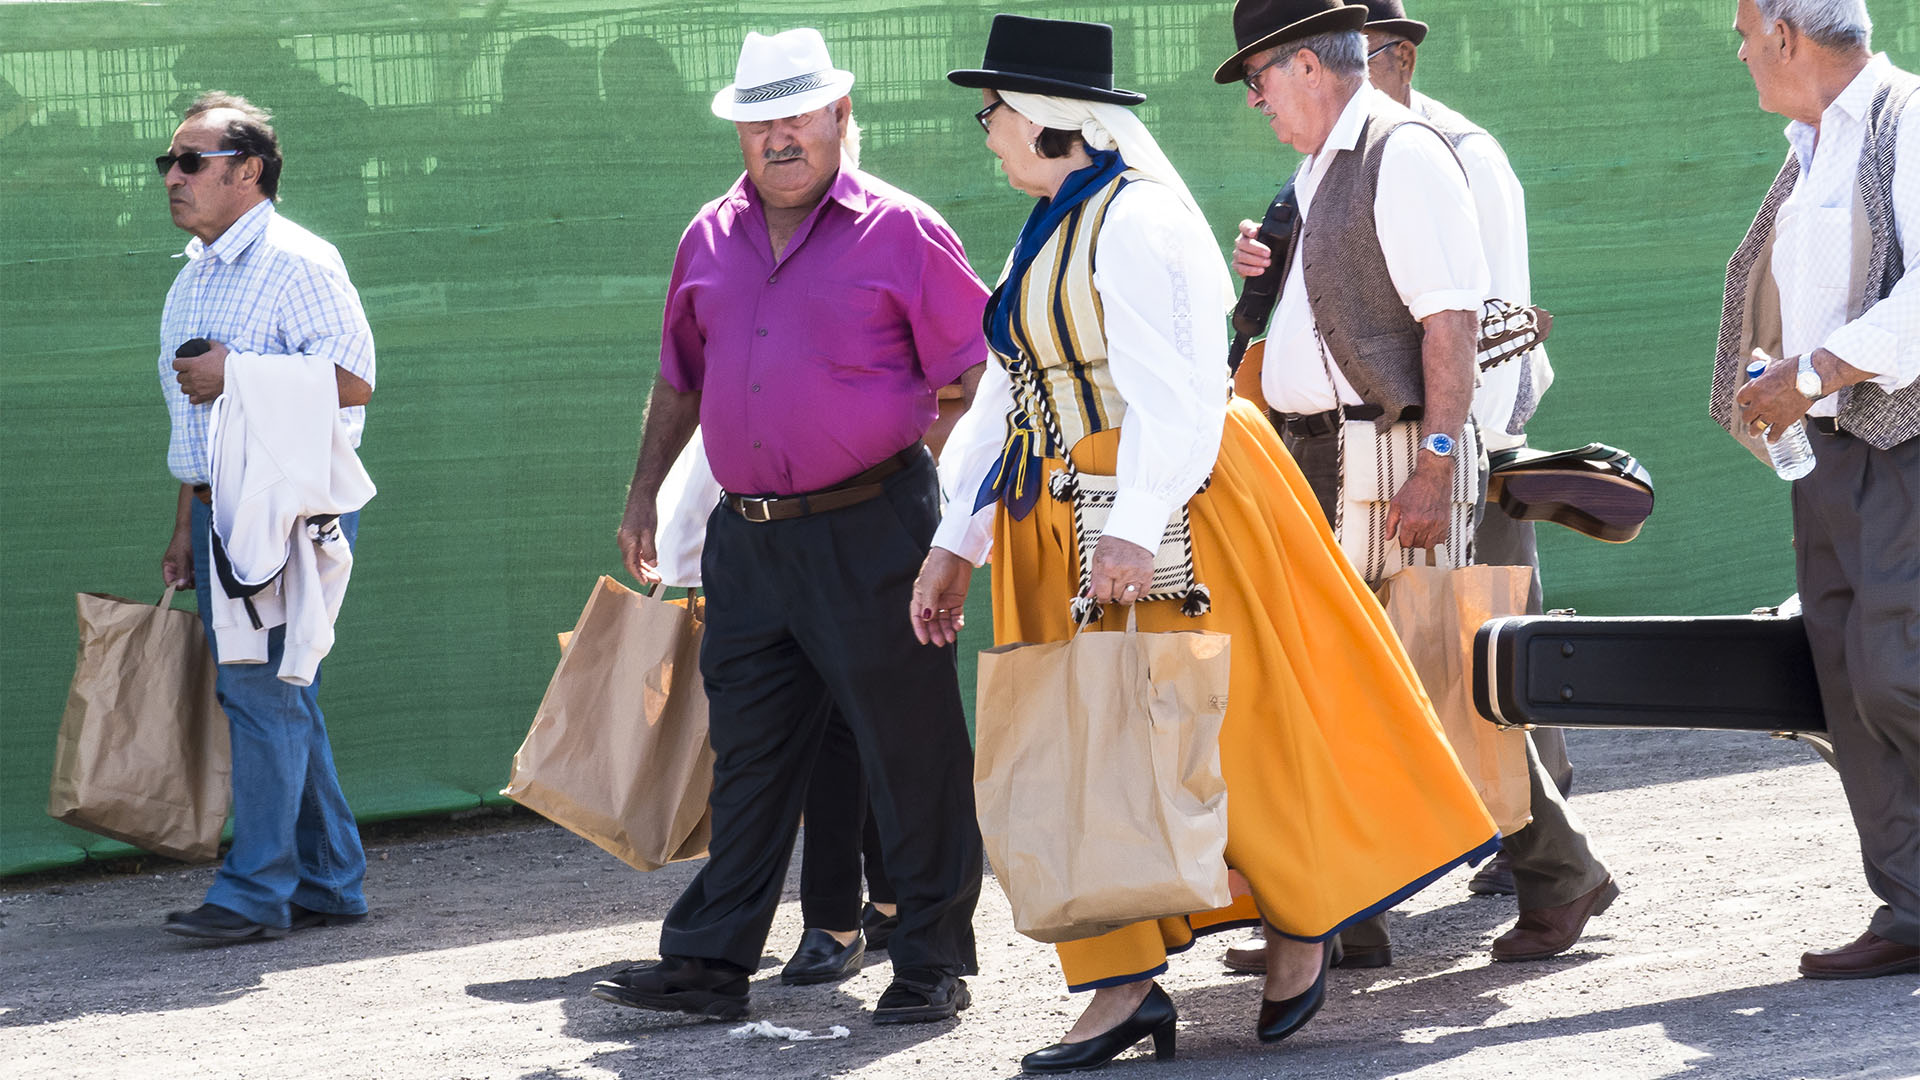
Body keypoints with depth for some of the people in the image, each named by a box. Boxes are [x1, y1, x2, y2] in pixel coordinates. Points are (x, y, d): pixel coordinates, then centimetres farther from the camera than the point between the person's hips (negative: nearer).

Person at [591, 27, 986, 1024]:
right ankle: (710, 962, 13)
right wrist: (642, 494, 22)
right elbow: (680, 379, 24)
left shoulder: (899, 232, -5)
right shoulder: (710, 241, 11)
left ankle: (932, 962, 9)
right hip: (747, 535, 5)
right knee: (747, 753, 9)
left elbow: (974, 376, -5)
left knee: (910, 751, 0)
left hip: (869, 529, -5)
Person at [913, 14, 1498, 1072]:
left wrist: (1134, 528, -27)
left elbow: (1171, 387, -20)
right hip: (1058, 527, 9)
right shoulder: (1047, 232, 15)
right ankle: (1125, 984, 4)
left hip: (1174, 506, -9)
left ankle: (1300, 926, 15)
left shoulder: (1134, 219, -13)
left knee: (1228, 723, -3)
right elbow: (1005, 398, 18)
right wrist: (956, 542, 14)